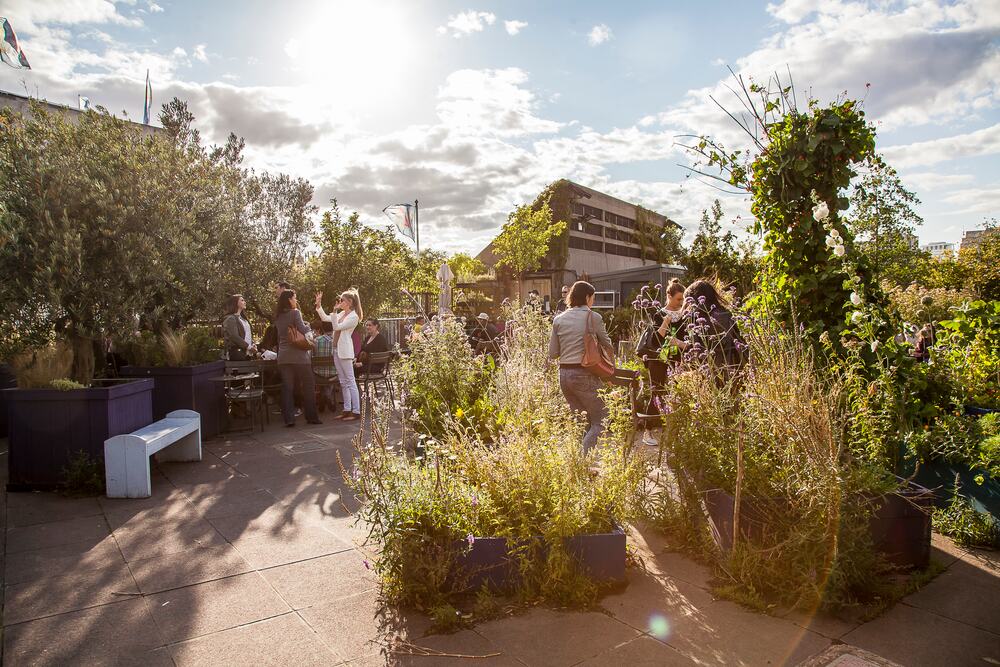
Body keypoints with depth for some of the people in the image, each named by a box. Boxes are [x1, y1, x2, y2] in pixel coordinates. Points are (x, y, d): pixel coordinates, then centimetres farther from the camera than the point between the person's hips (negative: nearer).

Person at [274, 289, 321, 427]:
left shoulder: (278, 316, 11)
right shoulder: (295, 313, -7)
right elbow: (303, 330, -13)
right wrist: (309, 328, 7)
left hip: (283, 357, 5)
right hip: (298, 355, -5)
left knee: (287, 388, 4)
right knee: (308, 386, 5)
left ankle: (289, 418, 1)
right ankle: (311, 417, 9)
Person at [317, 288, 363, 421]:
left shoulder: (354, 316, -11)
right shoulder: (342, 314, 13)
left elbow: (336, 327, -18)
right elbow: (325, 318, 18)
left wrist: (334, 311, -19)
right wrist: (319, 304, 10)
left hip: (345, 351, -9)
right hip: (337, 350, 9)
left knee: (350, 381, -8)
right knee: (343, 382, 11)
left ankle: (356, 411, -7)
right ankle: (347, 410, 16)